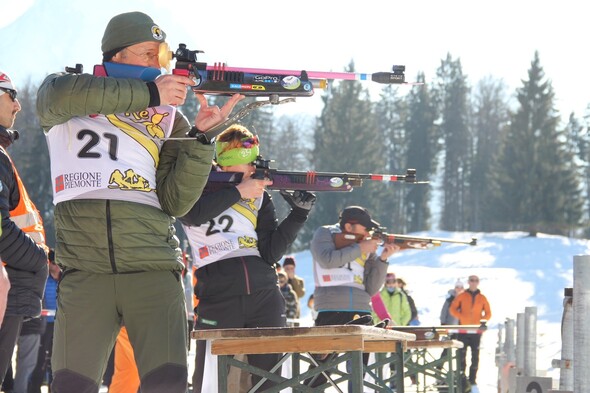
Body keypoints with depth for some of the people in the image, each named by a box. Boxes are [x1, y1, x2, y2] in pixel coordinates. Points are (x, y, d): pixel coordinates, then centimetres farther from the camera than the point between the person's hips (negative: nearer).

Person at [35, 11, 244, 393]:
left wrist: (201, 136, -9)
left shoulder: (169, 117, 14)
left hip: (153, 267, 1)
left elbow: (176, 203, 4)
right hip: (84, 271, -1)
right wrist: (148, 93, -16)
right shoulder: (63, 95, 10)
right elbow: (60, 95, -18)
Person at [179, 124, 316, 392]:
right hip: (218, 298, -4)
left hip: (265, 297, 4)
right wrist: (238, 191, -12)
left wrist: (299, 214, -4)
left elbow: (271, 254, 7)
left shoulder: (259, 197, 14)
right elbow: (193, 213, -18)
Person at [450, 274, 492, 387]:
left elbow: (488, 313, 11)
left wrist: (482, 320, -9)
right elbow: (453, 309, 2)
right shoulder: (462, 296, 6)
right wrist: (462, 317, -14)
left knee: (475, 356, 1)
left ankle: (472, 379, 6)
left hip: (476, 331, 1)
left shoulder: (482, 298, 10)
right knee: (461, 355, -2)